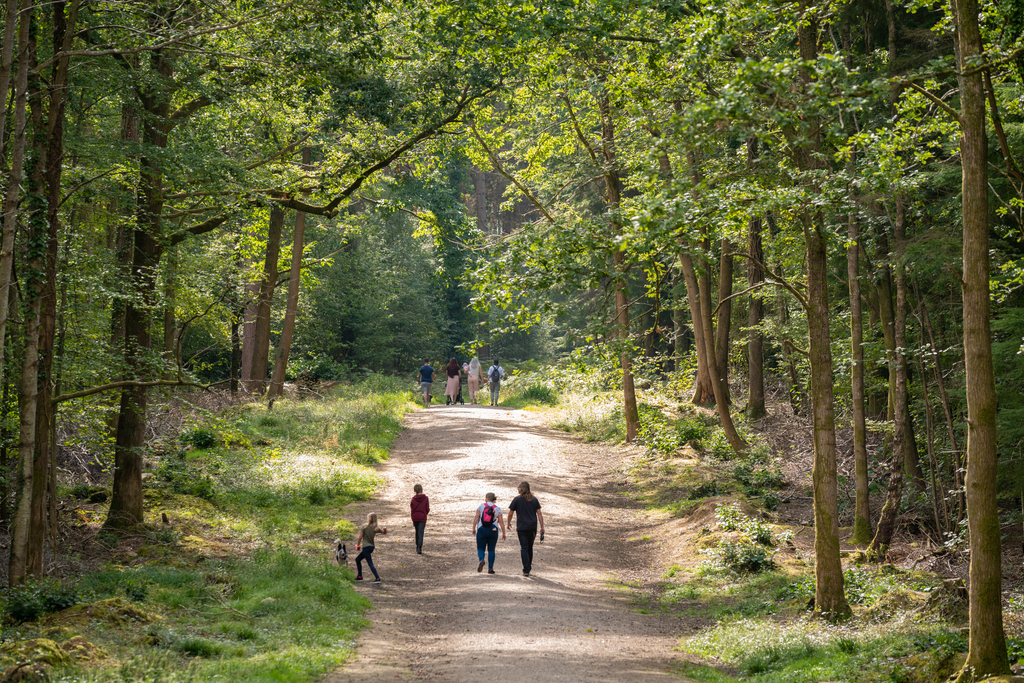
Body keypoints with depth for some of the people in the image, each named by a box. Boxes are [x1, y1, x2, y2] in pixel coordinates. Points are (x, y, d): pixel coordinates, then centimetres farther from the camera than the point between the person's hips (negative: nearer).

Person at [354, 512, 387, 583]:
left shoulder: (365, 527, -11)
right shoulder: (376, 528, 5)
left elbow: (360, 537, -8)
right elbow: (384, 532, 13)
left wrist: (358, 545, 7)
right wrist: (385, 529, -11)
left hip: (366, 547, -8)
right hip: (371, 547, 8)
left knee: (370, 564, -11)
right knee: (357, 559, 22)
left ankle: (377, 578, -20)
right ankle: (359, 576, 26)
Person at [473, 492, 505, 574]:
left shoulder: (481, 506, 1)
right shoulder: (497, 509, 3)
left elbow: (476, 518, -3)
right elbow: (501, 523, 0)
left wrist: (474, 528, 5)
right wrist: (503, 533, 5)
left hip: (481, 530, -1)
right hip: (493, 530, 1)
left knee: (480, 548, 6)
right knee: (491, 549, 10)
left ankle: (481, 560, -24)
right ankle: (490, 568, 6)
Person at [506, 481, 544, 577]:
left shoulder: (517, 499, -2)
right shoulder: (534, 499, 7)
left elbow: (510, 514, 1)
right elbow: (539, 514, 4)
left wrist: (509, 523, 18)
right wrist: (542, 527, 5)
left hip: (522, 527, -3)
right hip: (533, 527, 3)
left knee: (524, 548, -3)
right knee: (530, 547, 18)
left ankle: (526, 570, -10)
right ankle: (529, 567, 26)